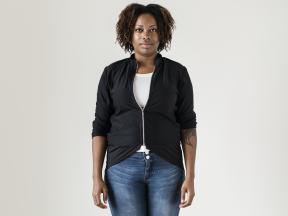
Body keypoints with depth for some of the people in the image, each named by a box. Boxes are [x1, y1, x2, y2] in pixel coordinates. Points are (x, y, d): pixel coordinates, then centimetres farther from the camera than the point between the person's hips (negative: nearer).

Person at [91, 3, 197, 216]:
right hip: (123, 167, 0)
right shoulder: (112, 73, 2)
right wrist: (97, 177, -3)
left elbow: (187, 126, 1)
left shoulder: (177, 73, 1)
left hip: (166, 167, 0)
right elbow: (100, 127, 3)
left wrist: (190, 176, -6)